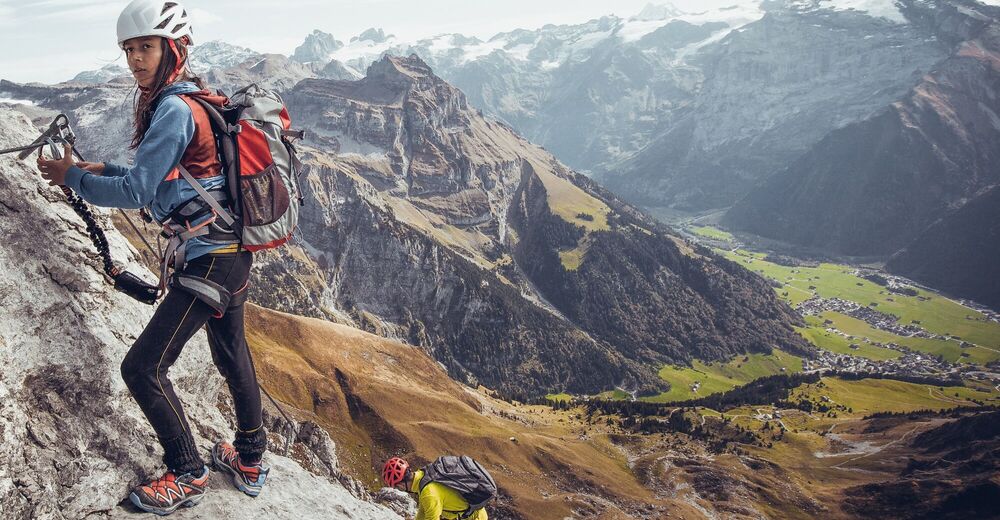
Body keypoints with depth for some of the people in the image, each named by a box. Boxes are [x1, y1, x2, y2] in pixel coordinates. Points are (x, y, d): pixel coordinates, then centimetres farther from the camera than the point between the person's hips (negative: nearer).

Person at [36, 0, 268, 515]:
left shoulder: (174, 109, -17)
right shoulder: (192, 99, 13)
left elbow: (136, 193, -18)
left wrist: (73, 178, -4)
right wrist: (104, 169, 12)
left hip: (210, 259, -10)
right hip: (233, 249, 10)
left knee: (143, 367, -1)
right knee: (232, 356, 22)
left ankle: (187, 475, 14)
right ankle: (250, 460, 37)